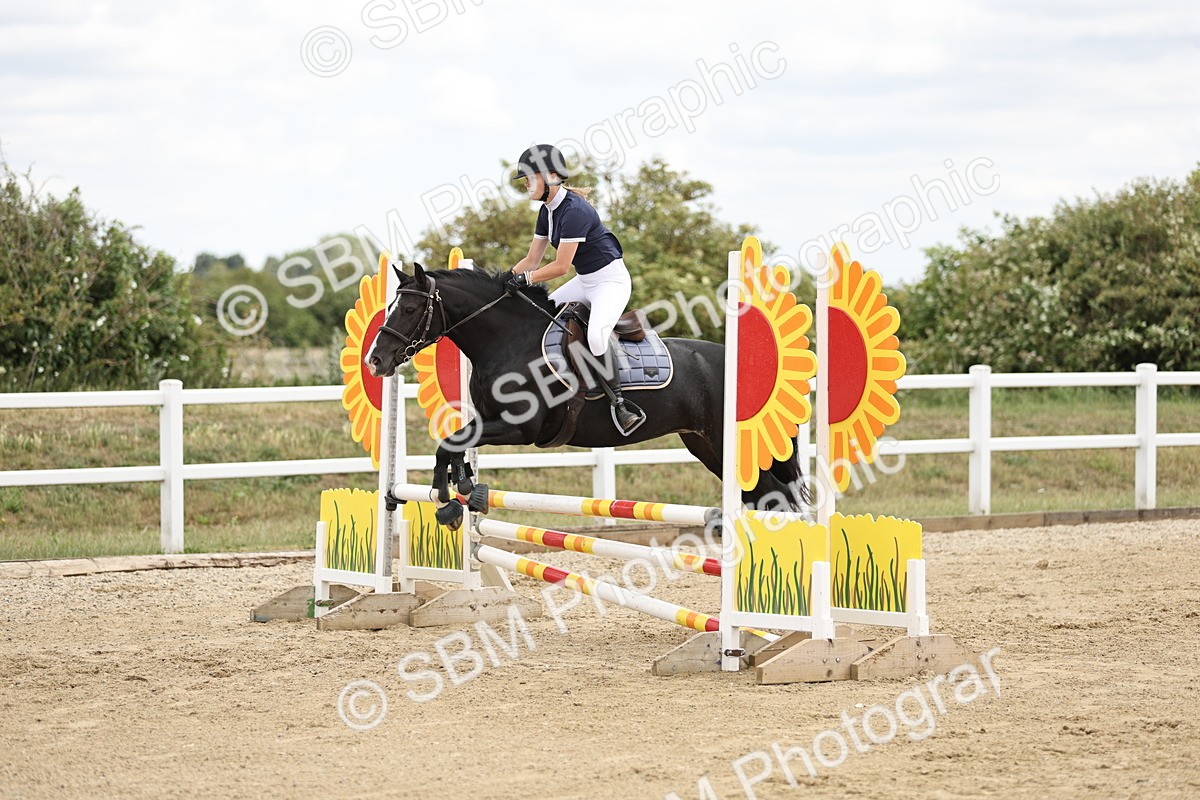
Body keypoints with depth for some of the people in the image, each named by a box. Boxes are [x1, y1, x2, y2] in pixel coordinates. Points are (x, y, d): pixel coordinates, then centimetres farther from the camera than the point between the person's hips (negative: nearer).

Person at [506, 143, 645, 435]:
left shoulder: (574, 210, -24)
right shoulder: (547, 211, 6)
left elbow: (560, 266, -24)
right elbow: (532, 260, 10)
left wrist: (525, 279, -19)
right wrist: (505, 280, -3)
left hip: (610, 280, -10)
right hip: (584, 282, 10)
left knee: (596, 332, -33)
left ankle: (618, 402, -25)